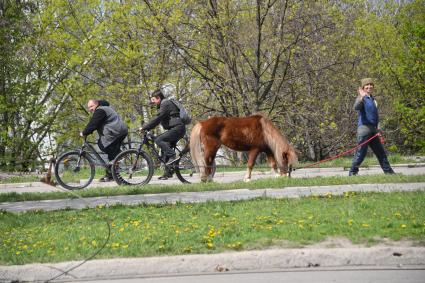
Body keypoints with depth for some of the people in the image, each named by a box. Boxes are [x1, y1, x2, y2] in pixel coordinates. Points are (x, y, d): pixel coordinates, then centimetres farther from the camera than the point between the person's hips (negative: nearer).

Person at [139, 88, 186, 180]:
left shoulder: (165, 103, -11)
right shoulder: (162, 104, 22)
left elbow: (157, 119, -19)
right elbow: (157, 120, 22)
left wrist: (144, 127, -17)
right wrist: (146, 128, 13)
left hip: (177, 128, -11)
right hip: (175, 129, 11)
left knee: (158, 140, -22)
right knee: (165, 149, 9)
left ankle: (172, 156, -20)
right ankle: (168, 172, 11)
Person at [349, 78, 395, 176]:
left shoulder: (373, 99, 19)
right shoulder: (362, 98, -6)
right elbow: (356, 107, -29)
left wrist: (377, 127, 20)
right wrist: (362, 97, -44)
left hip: (373, 129, 8)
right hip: (364, 127, -8)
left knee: (381, 152, 11)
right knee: (361, 152, -10)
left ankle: (388, 171, 18)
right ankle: (353, 172, -4)